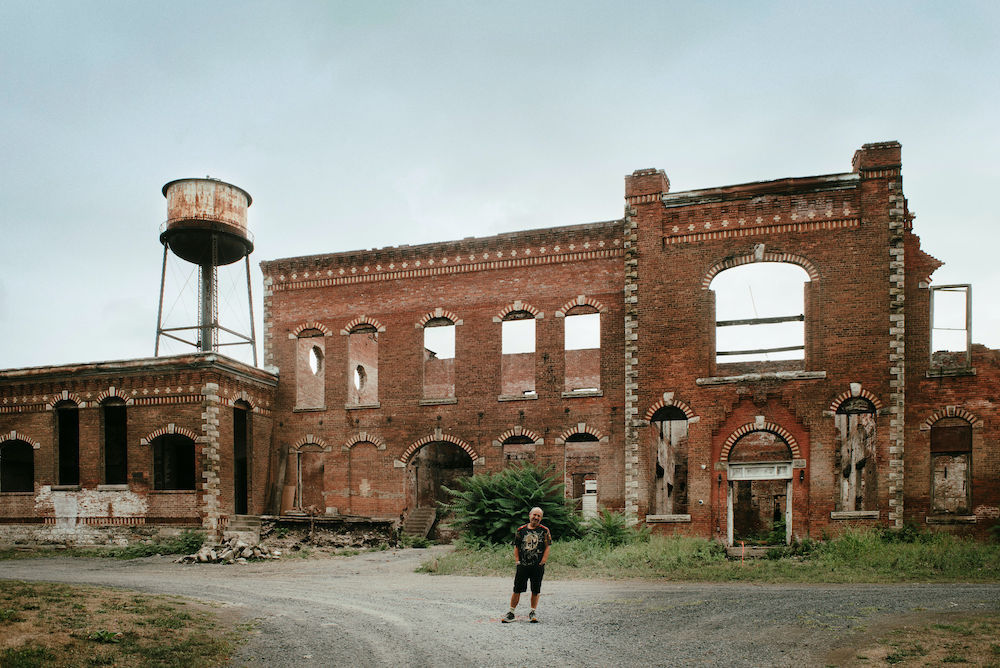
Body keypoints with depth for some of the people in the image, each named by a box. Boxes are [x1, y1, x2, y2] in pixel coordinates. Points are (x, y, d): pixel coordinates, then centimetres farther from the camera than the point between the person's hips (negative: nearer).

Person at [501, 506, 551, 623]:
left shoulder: (544, 530, 2)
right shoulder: (521, 530, 7)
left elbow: (548, 547, 1)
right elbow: (516, 547, 13)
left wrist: (542, 563, -5)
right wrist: (517, 562, 4)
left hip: (538, 566, -1)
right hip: (523, 565, 1)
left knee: (535, 590, 6)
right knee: (517, 589, 1)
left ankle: (533, 612, 20)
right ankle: (511, 612, 10)